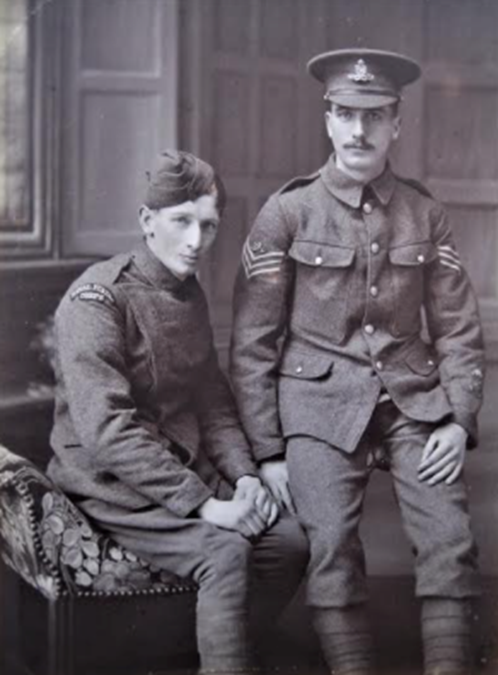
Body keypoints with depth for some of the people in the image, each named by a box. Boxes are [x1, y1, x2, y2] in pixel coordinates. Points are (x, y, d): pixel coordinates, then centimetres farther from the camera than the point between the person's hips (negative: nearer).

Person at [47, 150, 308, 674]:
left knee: (289, 540, -9)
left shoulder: (190, 296, 10)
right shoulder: (96, 300, -16)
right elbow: (107, 430, -24)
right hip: (110, 486, -8)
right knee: (224, 551, -28)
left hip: (188, 473, 8)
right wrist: (202, 504, -25)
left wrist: (244, 476, -1)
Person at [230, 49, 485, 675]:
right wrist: (266, 451, -3)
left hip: (412, 399, 2)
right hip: (321, 405, -2)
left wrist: (458, 419, -3)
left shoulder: (425, 214, 7)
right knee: (331, 547, -15)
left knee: (450, 540, -11)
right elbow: (251, 343, 0)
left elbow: (458, 329, 11)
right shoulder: (286, 213, -1)